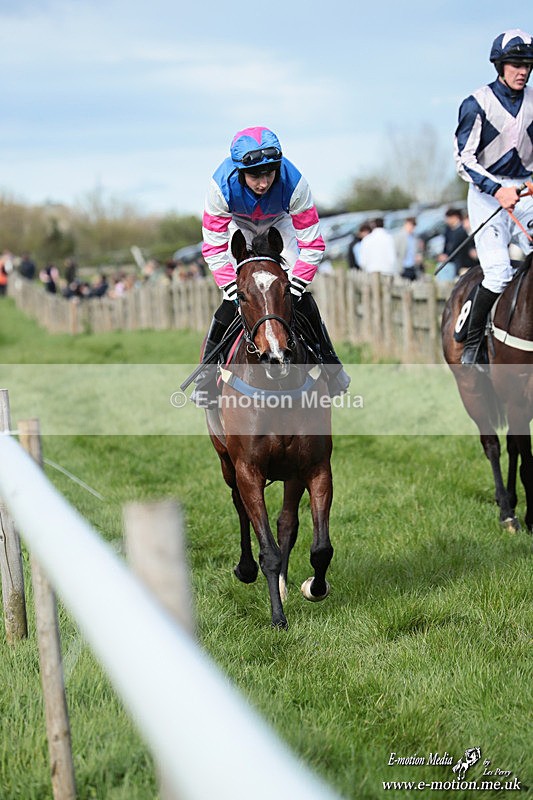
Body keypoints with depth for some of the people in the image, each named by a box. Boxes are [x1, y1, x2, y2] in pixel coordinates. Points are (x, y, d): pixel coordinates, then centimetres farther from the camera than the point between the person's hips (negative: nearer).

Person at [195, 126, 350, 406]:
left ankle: (329, 364, 11)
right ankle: (207, 375, -1)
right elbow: (213, 247, -29)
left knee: (301, 298, -9)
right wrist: (234, 290, -36)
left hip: (279, 223, 1)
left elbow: (313, 243, -29)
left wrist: (295, 286, -35)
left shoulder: (293, 182, -38)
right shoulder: (222, 185, -38)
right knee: (232, 301, -15)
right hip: (239, 225, -1)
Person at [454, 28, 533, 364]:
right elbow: (463, 160, -11)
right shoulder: (477, 104, -8)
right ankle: (471, 344, -2)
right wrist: (497, 190, -23)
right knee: (499, 272, -16)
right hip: (487, 192, -5)